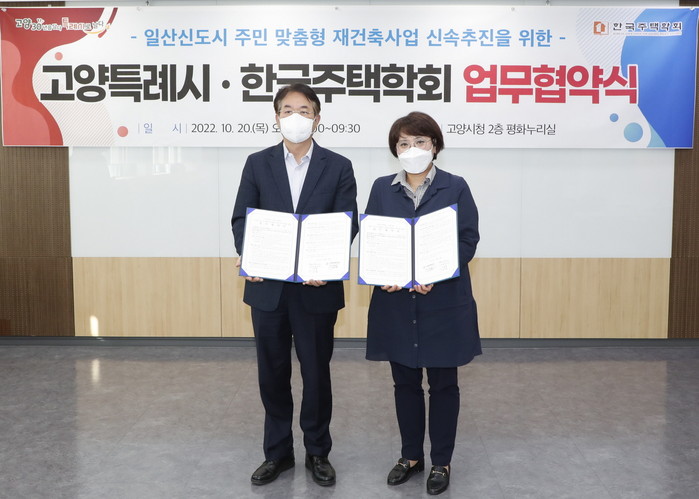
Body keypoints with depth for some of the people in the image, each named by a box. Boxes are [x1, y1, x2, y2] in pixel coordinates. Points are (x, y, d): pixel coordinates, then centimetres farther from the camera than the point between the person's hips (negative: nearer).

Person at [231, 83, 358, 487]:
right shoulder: (258, 164, 5)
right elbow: (242, 218, 2)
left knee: (316, 372, 10)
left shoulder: (338, 167, 1)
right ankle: (278, 452, 29)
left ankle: (318, 452, 29)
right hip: (268, 286, 2)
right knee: (273, 373, 12)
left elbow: (347, 224, -5)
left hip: (317, 287, -1)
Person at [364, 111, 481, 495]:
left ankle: (441, 462, 24)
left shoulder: (455, 187, -1)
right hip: (396, 302, 2)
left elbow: (468, 240, -5)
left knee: (443, 383, 8)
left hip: (444, 301, -2)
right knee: (405, 382, 13)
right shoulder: (382, 188, 6)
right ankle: (411, 455, 30)